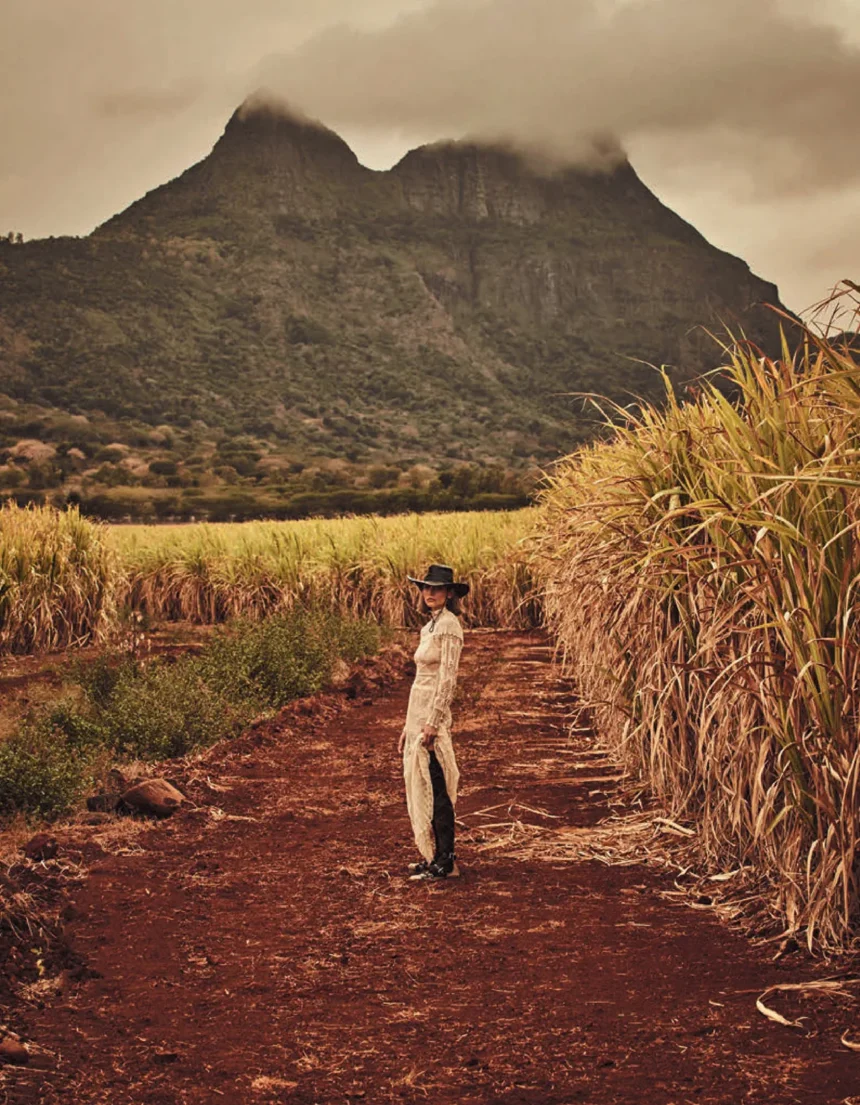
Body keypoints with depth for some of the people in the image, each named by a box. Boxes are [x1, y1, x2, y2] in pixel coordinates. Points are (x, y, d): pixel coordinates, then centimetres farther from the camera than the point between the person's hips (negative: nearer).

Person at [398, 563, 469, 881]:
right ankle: (433, 856, 19)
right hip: (418, 713, 10)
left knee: (434, 788, -6)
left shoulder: (448, 624, -12)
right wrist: (408, 726, 19)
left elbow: (447, 677, -17)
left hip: (433, 715, -10)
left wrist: (432, 723, -21)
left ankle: (445, 862, -1)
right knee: (420, 787, 12)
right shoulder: (430, 626, 16)